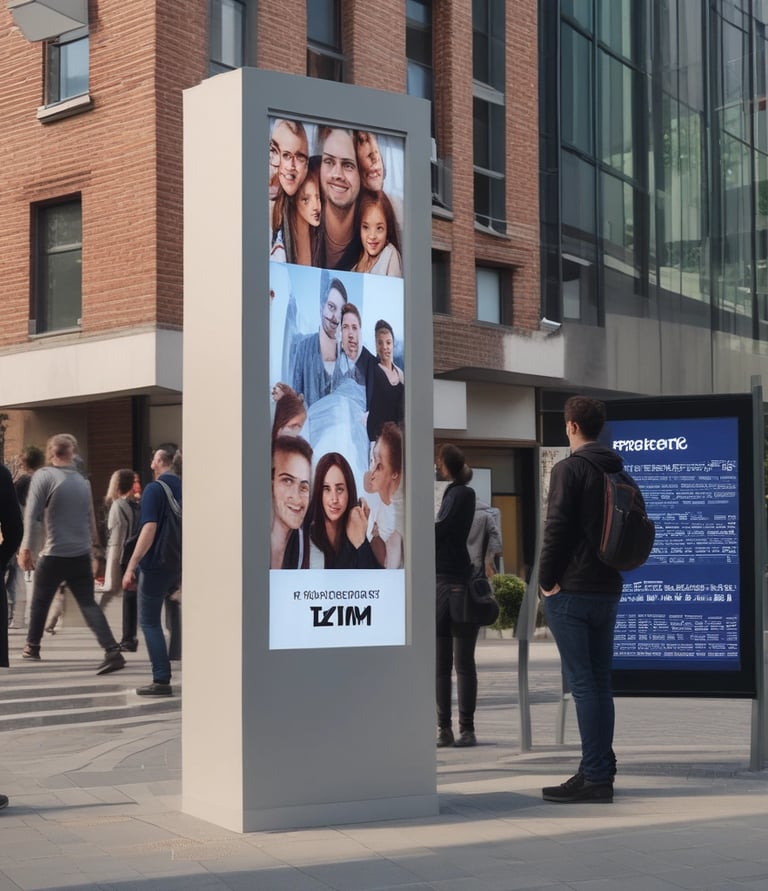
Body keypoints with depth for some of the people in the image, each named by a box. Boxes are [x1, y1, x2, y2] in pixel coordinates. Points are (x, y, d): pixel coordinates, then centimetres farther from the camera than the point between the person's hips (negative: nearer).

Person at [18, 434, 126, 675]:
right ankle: (112, 652, -13)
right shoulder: (82, 480, 10)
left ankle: (32, 647, 31)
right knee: (89, 604, 2)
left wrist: (26, 546, -15)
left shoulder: (44, 476, -6)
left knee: (40, 601, 17)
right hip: (81, 554, 4)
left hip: (54, 555, -4)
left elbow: (31, 513, -15)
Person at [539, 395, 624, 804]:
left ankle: (594, 777, -6)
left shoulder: (569, 469, -9)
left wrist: (546, 581, -8)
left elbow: (556, 528, -16)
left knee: (582, 682, -6)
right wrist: (613, 573, 17)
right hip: (608, 590, 7)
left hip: (571, 591, -7)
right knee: (599, 681, 12)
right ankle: (601, 769, 16)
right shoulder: (618, 472, 12)